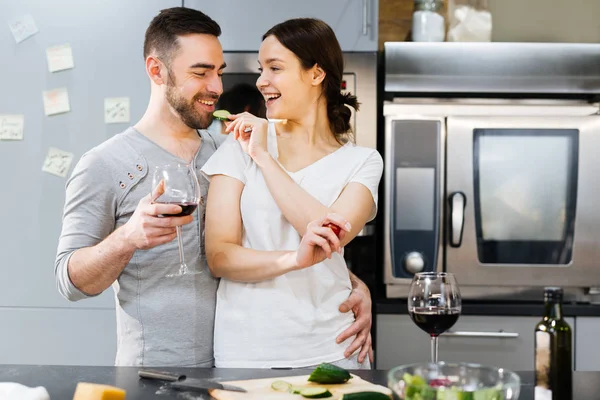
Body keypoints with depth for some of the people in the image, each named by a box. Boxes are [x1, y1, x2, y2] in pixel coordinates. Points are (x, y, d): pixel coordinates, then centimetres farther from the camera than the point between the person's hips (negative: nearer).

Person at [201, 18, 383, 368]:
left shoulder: (362, 161, 1)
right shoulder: (240, 146, 1)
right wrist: (293, 259, -24)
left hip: (329, 351, 0)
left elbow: (332, 235, -18)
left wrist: (264, 156, -12)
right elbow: (218, 256, -6)